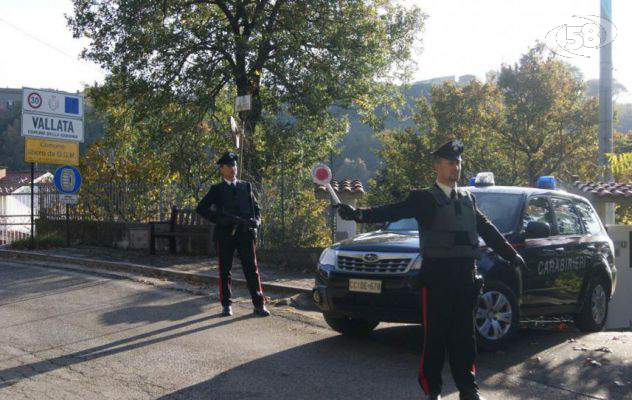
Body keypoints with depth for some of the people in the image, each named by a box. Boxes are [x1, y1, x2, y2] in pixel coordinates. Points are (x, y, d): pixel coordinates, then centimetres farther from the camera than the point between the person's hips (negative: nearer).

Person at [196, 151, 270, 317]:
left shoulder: (246, 186, 15)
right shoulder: (217, 189, 8)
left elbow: (255, 207, 15)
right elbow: (201, 208, 2)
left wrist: (256, 221, -5)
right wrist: (218, 219, -9)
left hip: (246, 232, 1)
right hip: (225, 234, -1)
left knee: (252, 269, -2)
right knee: (225, 270, 4)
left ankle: (259, 304, 1)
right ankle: (226, 305, 13)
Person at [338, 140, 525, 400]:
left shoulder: (468, 199, 16)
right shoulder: (423, 198, -1)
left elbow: (488, 230, 25)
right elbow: (393, 212, -15)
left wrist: (512, 255, 27)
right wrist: (359, 214, -32)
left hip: (465, 276, 5)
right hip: (437, 276, -4)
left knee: (464, 335, 10)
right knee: (435, 336, 2)